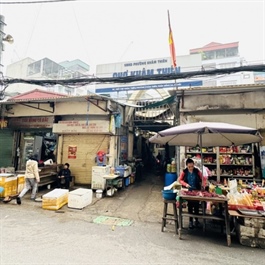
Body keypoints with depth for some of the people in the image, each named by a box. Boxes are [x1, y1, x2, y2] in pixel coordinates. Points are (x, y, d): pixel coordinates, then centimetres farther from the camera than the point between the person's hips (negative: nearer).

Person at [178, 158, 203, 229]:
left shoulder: (197, 171, -7)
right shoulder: (184, 172, -8)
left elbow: (202, 179, 0)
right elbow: (180, 180, -1)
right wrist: (185, 184, -16)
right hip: (188, 191, 0)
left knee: (196, 205, 8)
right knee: (190, 206, 8)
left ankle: (196, 220, 29)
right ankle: (191, 220, 23)